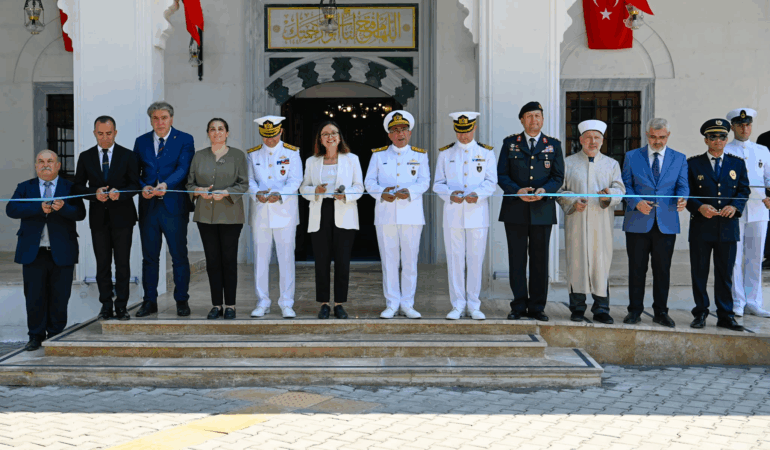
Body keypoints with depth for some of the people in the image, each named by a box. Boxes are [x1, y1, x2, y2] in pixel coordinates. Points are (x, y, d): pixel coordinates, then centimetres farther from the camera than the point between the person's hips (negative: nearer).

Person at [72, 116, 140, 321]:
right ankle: (106, 306, 12)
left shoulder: (128, 156, 2)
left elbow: (135, 185, 1)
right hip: (98, 217, 2)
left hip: (122, 217, -1)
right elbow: (78, 187, 6)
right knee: (102, 263, 5)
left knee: (122, 263, 0)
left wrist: (120, 193, -19)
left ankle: (121, 306, 7)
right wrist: (95, 193, -14)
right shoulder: (86, 157, 6)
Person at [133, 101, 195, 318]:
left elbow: (183, 168, -11)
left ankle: (182, 301, 12)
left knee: (179, 256, 2)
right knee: (149, 257, 8)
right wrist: (143, 187, -10)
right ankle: (150, 301, 16)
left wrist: (165, 184, -28)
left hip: (174, 205, -3)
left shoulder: (184, 140, 2)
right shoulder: (141, 142, 13)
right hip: (148, 205, 3)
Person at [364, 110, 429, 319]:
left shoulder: (420, 155, 11)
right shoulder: (378, 155, 12)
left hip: (411, 214, 0)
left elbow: (424, 182, 0)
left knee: (410, 260, 1)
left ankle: (407, 304, 9)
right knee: (389, 260, 1)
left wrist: (409, 191, -19)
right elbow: (369, 182, 6)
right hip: (385, 214, 0)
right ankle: (392, 304, 8)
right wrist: (382, 193, -14)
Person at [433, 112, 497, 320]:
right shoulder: (445, 153, 9)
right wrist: (451, 194, -15)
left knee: (476, 260, 1)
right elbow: (438, 184, 6)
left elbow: (491, 182, 2)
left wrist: (477, 194, -18)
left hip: (478, 213, 0)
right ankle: (458, 305, 8)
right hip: (452, 213, 1)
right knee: (455, 260, 0)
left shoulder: (486, 153, 7)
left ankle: (474, 306, 9)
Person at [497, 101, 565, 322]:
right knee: (516, 260, 1)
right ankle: (519, 307, 8)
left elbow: (558, 177, 5)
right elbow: (501, 175, 3)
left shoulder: (553, 145, 10)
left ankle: (537, 307, 10)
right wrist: (517, 191, -14)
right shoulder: (510, 143, 9)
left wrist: (544, 190, -15)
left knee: (540, 260, 3)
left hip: (542, 210, 0)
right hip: (515, 210, 0)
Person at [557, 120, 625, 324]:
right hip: (575, 221, -1)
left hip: (602, 222, 1)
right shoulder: (568, 163, 12)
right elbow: (559, 190, 7)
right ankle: (577, 308, 5)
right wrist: (572, 202, -11)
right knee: (576, 261, -2)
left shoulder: (612, 164, 16)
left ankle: (601, 309, 3)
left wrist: (609, 194, -17)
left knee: (602, 262, -3)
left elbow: (620, 189, 6)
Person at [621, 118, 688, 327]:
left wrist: (682, 198, -19)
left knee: (662, 269, 5)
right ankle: (635, 310, 12)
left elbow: (682, 185, 4)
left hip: (666, 223, 1)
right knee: (637, 268, 3)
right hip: (637, 223, -1)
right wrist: (636, 202, -15)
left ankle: (661, 312, 15)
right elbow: (626, 185, 3)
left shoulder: (679, 159, 10)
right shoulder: (632, 156, 6)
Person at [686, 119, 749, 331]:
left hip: (728, 227, 1)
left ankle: (725, 315, 13)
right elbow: (686, 193, 1)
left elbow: (744, 190, 9)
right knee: (699, 272, 3)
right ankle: (700, 313, 13)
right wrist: (700, 207, -16)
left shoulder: (737, 163, 10)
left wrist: (735, 206, -10)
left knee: (725, 274, 6)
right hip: (701, 227, -1)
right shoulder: (693, 164, 4)